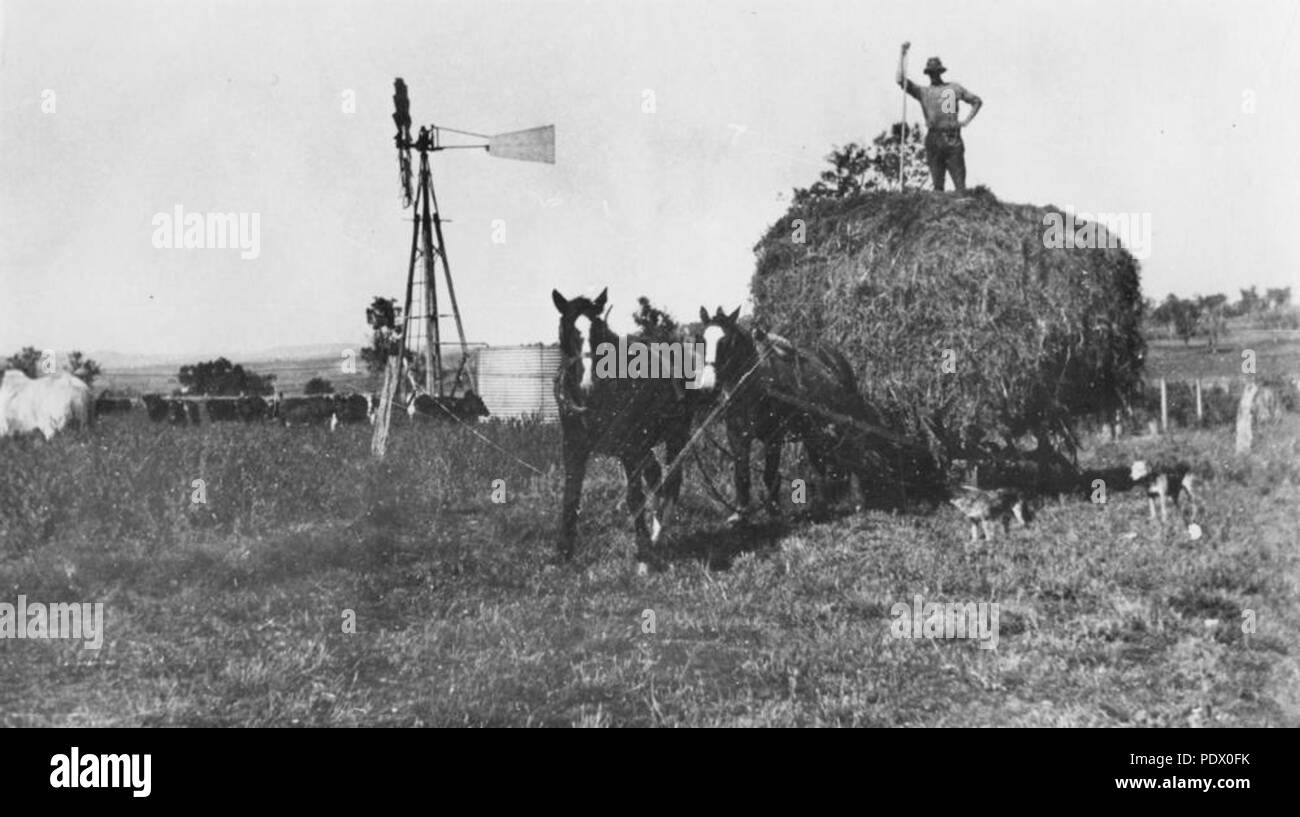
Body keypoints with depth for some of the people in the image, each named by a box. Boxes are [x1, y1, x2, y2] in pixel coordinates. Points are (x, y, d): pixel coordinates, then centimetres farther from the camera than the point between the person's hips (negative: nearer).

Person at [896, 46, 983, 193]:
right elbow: (901, 80, 4)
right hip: (934, 140, 0)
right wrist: (902, 54, 1)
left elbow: (977, 101, 23)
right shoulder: (923, 91, 15)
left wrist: (966, 120, 9)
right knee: (937, 184, -1)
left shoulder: (954, 88, 17)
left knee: (960, 182, -5)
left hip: (953, 138, 0)